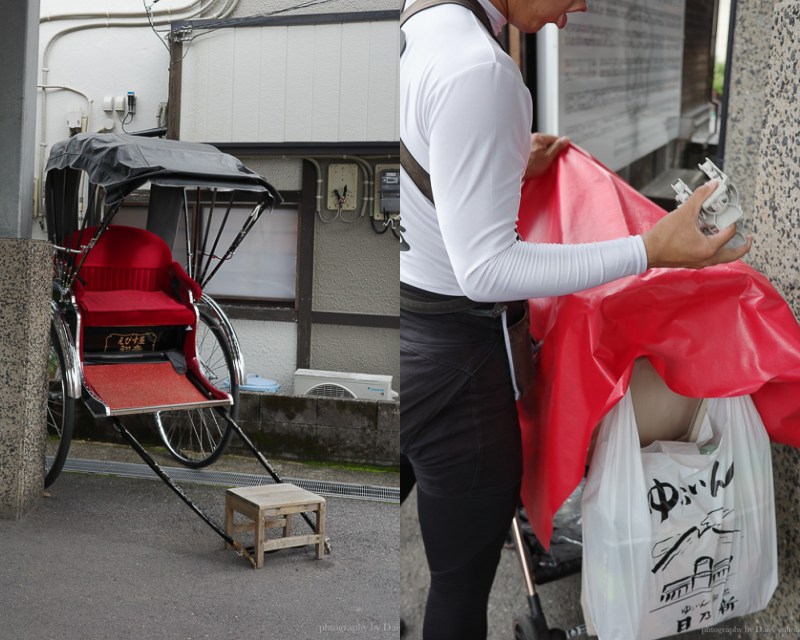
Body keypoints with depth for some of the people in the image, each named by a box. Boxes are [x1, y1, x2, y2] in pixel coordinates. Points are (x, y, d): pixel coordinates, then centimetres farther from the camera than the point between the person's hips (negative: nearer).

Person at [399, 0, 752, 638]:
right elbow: (484, 268, -25)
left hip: (404, 321, 9)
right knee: (464, 581, 11)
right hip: (450, 352, -9)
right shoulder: (478, 70, -25)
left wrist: (504, 166, 10)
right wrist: (649, 251, -25)